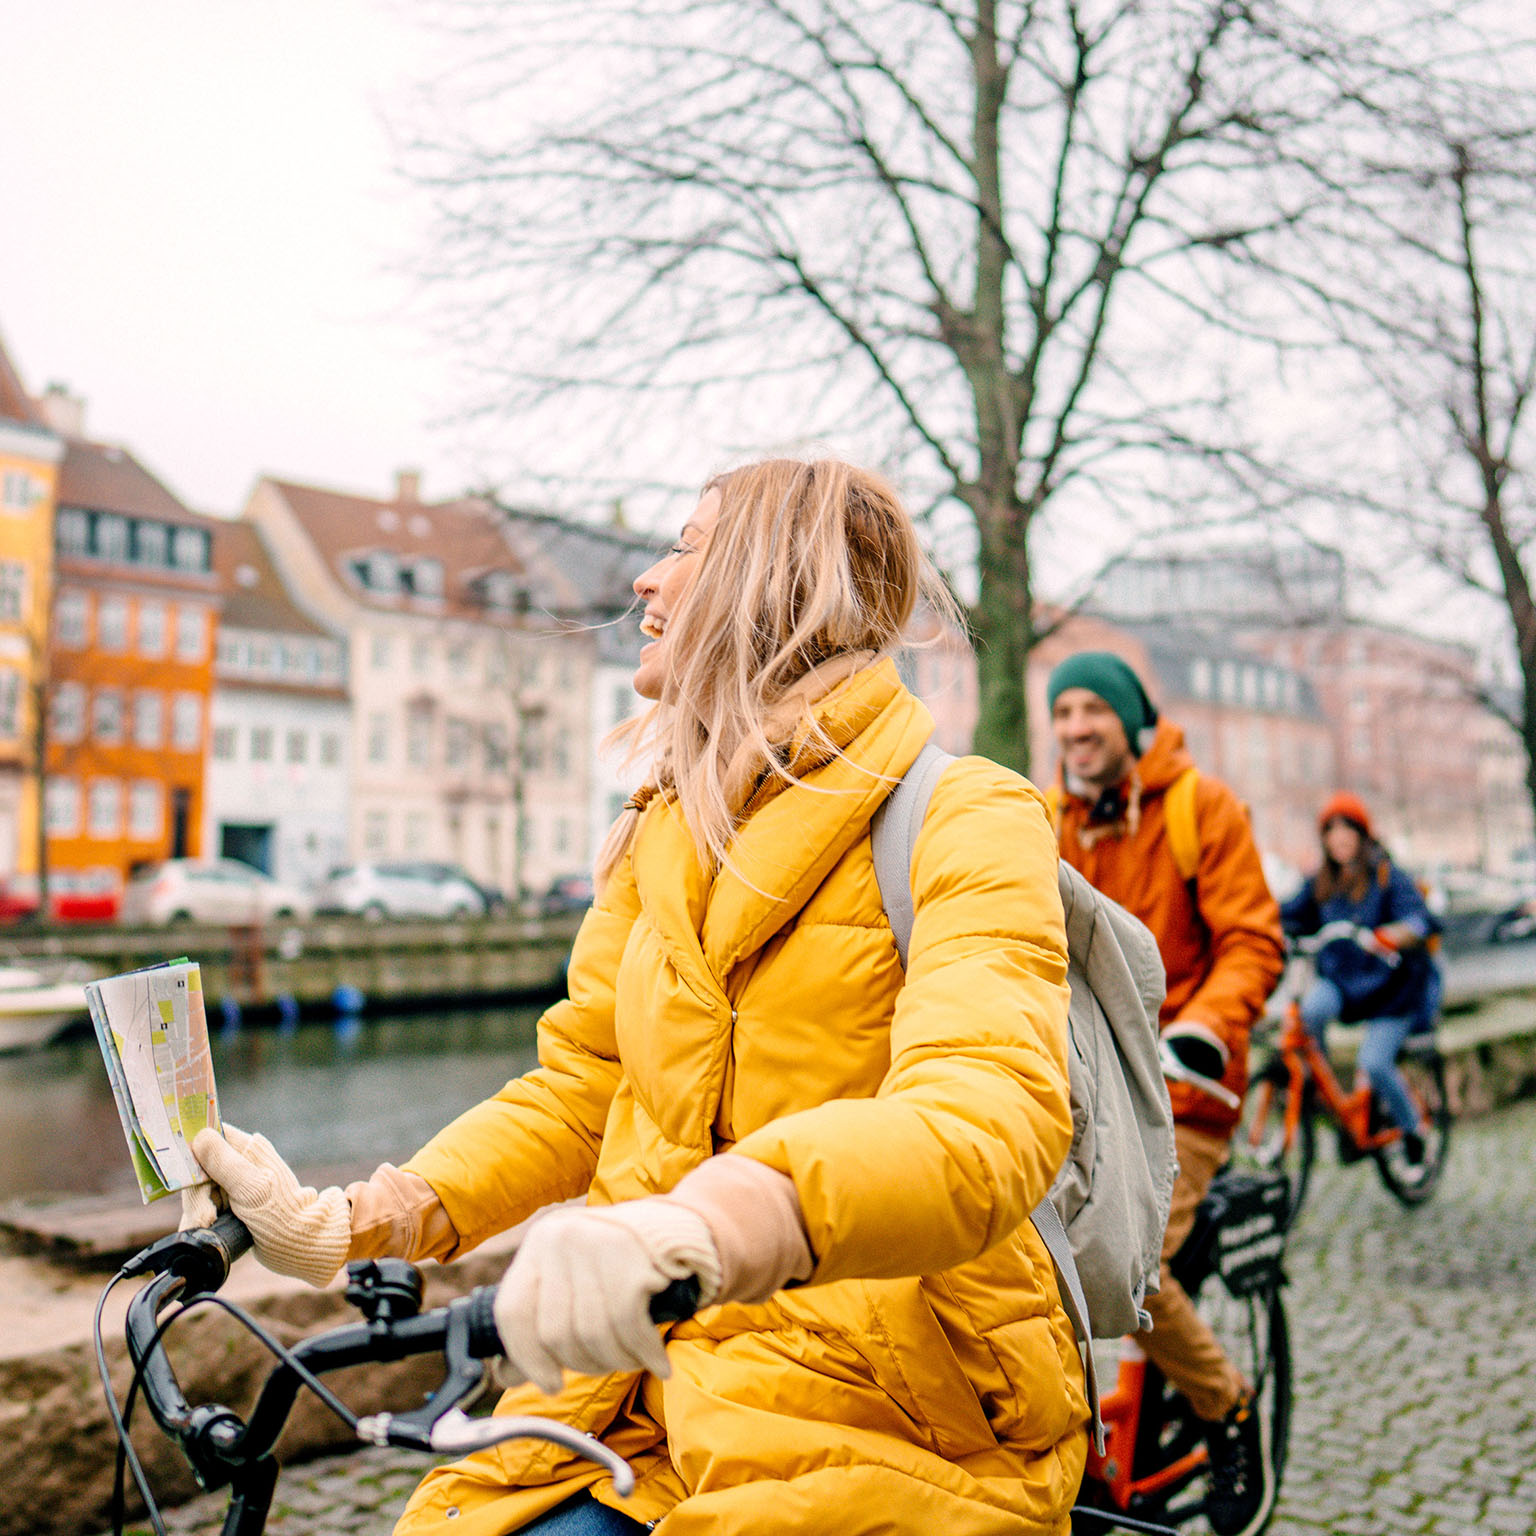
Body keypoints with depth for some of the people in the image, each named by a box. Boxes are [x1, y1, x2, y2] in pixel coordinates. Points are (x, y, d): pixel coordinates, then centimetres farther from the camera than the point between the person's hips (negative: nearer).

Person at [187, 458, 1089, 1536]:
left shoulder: (967, 821, -11)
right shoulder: (662, 833, 13)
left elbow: (988, 1118, -28)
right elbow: (578, 1087, 12)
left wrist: (698, 1226, -46)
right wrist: (350, 1223, -3)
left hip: (893, 1424, -5)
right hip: (664, 1383, 5)